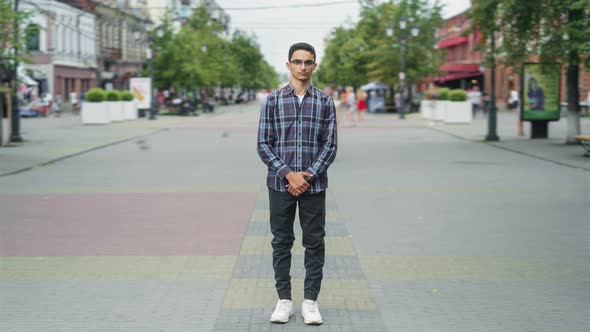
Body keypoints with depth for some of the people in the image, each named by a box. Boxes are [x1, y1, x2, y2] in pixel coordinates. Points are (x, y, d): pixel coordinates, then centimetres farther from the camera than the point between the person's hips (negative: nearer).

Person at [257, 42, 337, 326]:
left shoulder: (325, 102, 3)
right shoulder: (273, 100, 1)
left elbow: (330, 145, 0)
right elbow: (263, 144, -2)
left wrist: (309, 176, -12)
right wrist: (288, 174, -13)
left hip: (314, 184, 0)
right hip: (280, 184, 0)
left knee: (314, 243, 3)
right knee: (281, 242, 5)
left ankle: (310, 301, 12)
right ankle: (284, 300, 15)